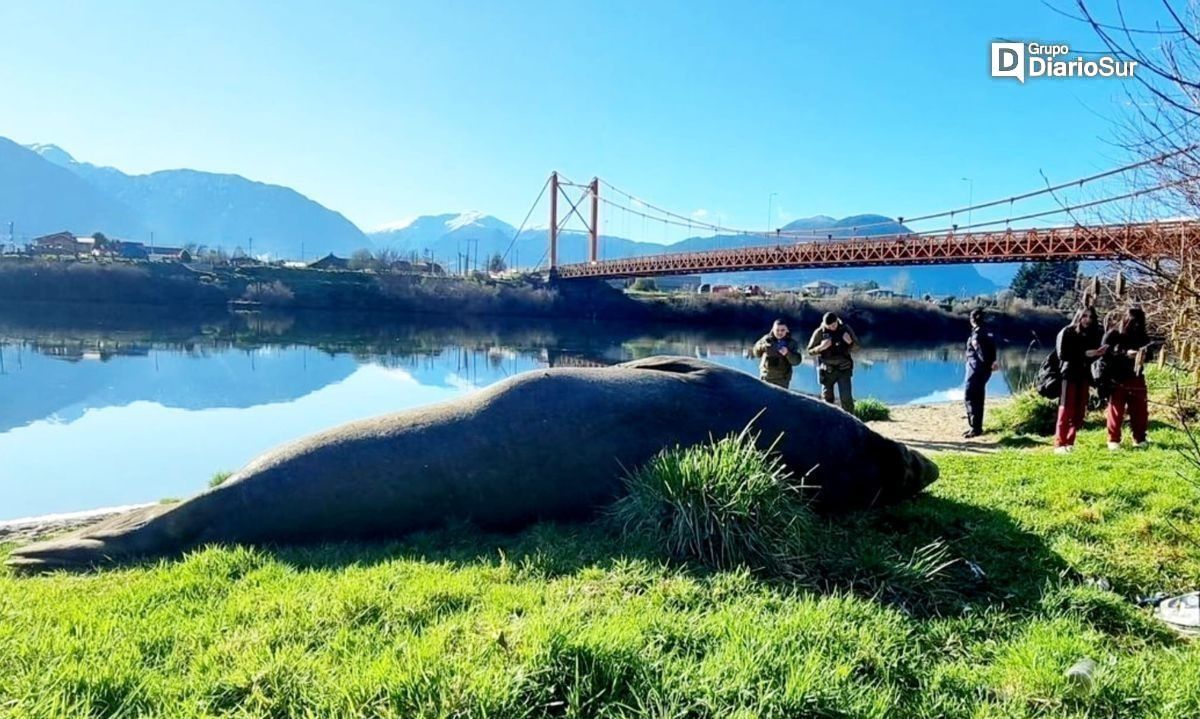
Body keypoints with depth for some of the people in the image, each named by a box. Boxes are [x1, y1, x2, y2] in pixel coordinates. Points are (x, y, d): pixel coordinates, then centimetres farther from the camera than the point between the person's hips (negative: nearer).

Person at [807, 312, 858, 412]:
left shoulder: (845, 328, -4)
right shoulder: (820, 332, -8)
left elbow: (856, 346, 5)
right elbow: (810, 350, -2)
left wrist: (850, 342, -17)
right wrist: (821, 347, -22)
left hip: (843, 369, 0)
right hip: (827, 370, 0)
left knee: (846, 398, -7)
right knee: (827, 398, 10)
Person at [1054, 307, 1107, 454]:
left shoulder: (1092, 334, 13)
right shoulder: (1067, 332, -3)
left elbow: (1091, 356, 12)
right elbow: (1063, 354, -12)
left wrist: (1098, 353, -8)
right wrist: (1084, 354, -16)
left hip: (1084, 376, 5)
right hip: (1069, 375, -5)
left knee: (1079, 412, 2)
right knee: (1066, 411, -9)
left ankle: (1070, 442, 8)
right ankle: (1059, 444, -8)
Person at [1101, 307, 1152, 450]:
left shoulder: (1142, 336, 7)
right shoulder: (1112, 335, -6)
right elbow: (1106, 354, -16)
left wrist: (1144, 354, -10)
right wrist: (1125, 354, -27)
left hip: (1136, 379, 4)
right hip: (1117, 380, -4)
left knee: (1140, 410, 7)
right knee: (1116, 411, 3)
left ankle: (1139, 438, 19)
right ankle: (1113, 440, 12)